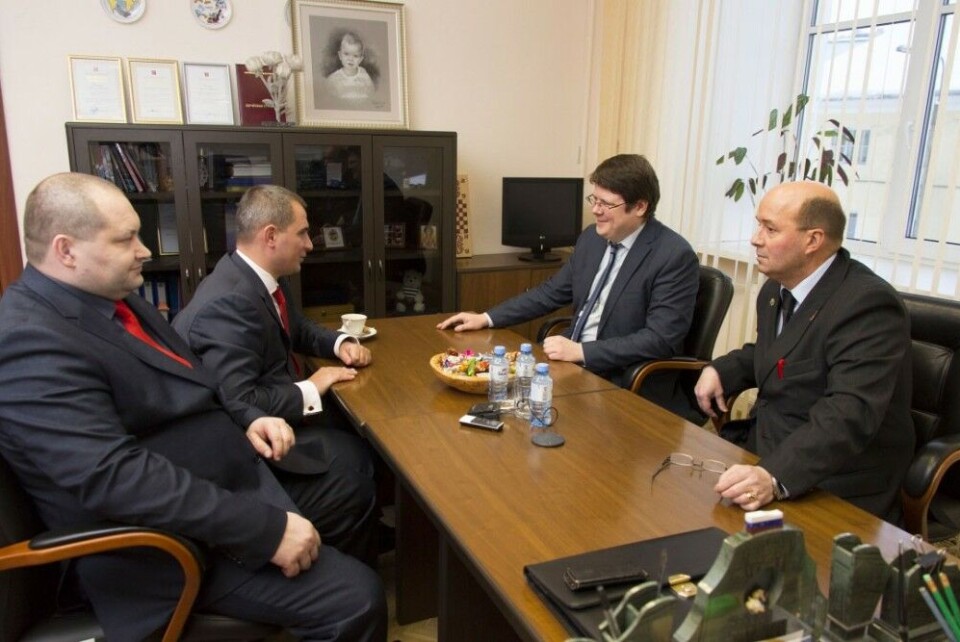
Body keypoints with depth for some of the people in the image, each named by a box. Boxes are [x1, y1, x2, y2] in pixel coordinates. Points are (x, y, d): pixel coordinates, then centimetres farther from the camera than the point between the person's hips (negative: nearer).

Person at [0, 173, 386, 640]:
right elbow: (116, 476, -31)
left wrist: (242, 422, 0)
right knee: (355, 597, -18)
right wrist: (267, 528, -30)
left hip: (228, 481, 10)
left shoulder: (109, 299, 7)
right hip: (176, 541, -10)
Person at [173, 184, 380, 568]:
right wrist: (309, 391, -20)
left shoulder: (264, 277, 3)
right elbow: (237, 406, -31)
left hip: (284, 410, 10)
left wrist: (339, 343, 2)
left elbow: (298, 331, 20)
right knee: (355, 483, -16)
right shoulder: (228, 302, -26)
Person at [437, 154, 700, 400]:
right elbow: (551, 292, 13)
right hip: (573, 361, 7)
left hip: (624, 385, -7)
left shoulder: (675, 256, -16)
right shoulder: (591, 238, 5)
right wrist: (486, 318, 5)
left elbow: (661, 339, -21)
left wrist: (581, 351, -26)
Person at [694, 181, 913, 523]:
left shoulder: (868, 305, -21)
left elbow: (850, 414, -32)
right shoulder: (777, 288, 7)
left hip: (831, 488, -8)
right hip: (762, 450, 8)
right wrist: (720, 369, 6)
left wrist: (775, 477, -44)